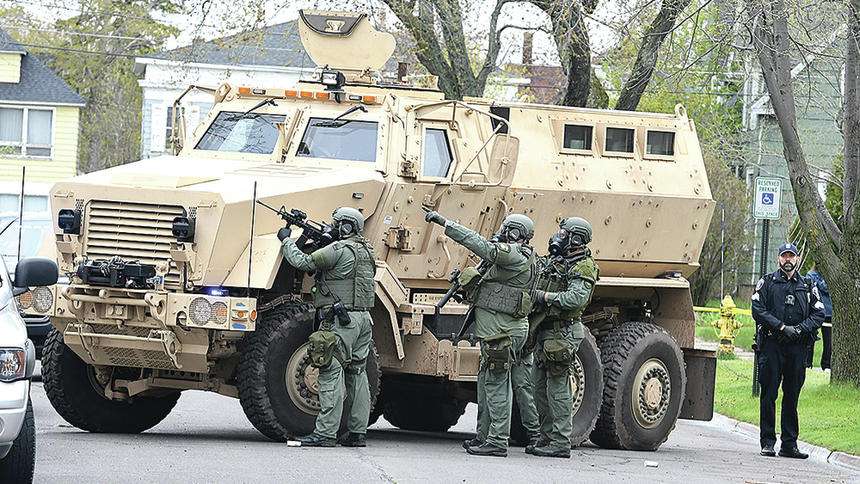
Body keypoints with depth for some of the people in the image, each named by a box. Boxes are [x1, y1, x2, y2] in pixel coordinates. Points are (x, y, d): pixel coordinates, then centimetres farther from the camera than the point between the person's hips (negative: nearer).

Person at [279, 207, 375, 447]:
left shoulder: (340, 249, -12)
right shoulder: (365, 250, 17)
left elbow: (302, 262, -11)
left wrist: (286, 240, 4)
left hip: (341, 319, -9)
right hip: (363, 318, 9)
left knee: (332, 373, -9)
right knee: (357, 373, 12)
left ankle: (325, 433, -12)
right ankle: (358, 432, 13)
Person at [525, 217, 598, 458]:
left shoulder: (583, 267, -10)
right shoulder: (551, 261, 17)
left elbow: (576, 298, -24)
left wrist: (544, 297, -22)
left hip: (561, 333, -9)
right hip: (544, 332, 9)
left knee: (557, 389, -9)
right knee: (541, 388, 12)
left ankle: (561, 443, -7)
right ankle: (547, 438, 19)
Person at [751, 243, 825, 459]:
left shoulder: (807, 287, 14)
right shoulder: (767, 283, 7)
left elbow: (819, 315, 8)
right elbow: (758, 310, -3)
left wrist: (799, 329, -9)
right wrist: (781, 327, -13)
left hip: (797, 346, 2)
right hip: (771, 345, -2)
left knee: (792, 396, 5)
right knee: (769, 394, -2)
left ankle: (789, 444, 8)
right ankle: (767, 443, 2)